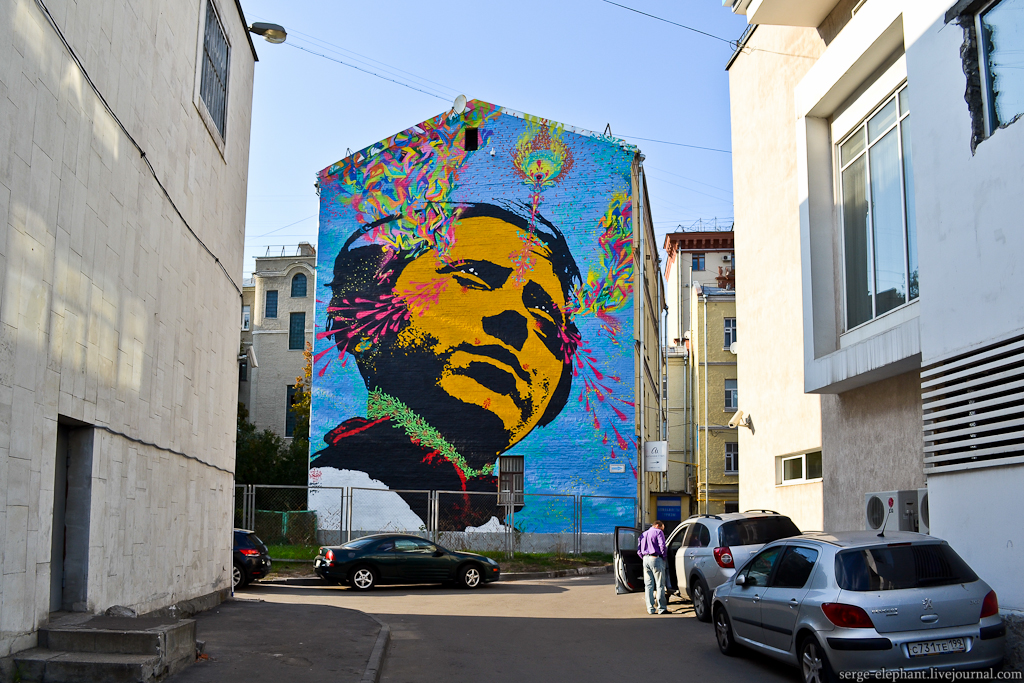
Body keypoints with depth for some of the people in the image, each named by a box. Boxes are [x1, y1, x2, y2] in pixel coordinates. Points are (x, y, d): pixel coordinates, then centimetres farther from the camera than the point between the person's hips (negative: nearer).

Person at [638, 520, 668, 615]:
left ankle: (650, 609, 7)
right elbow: (662, 546, -13)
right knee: (660, 585, -2)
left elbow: (639, 551, 18)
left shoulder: (643, 534, 20)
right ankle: (661, 608, -3)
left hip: (645, 559, 6)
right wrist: (664, 557, -1)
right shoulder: (658, 532, -1)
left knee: (648, 585, 8)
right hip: (656, 559, -6)